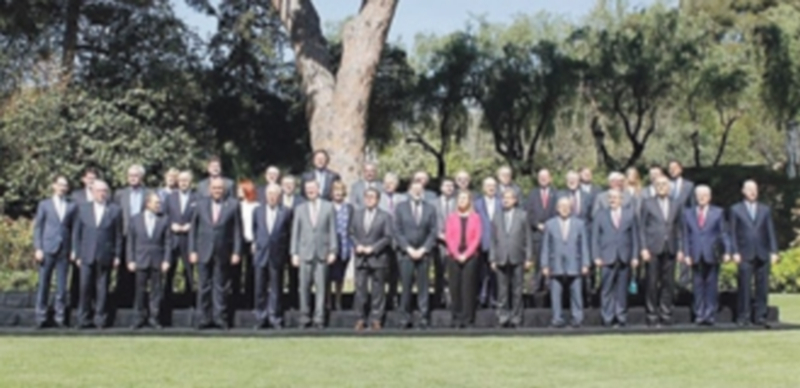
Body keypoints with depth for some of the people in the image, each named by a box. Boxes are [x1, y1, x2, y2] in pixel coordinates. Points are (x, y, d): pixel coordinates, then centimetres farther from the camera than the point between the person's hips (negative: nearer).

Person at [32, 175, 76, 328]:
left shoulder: (71, 206, 11)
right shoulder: (44, 204, 9)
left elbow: (74, 228, 9)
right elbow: (37, 227, 6)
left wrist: (73, 250, 1)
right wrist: (38, 248, -4)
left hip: (64, 251, 1)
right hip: (47, 250, -1)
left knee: (62, 286, 0)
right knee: (43, 284, 1)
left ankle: (60, 318, 5)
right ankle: (41, 318, 7)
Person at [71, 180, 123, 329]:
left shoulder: (115, 210, 4)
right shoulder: (83, 209, 10)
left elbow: (118, 235, 4)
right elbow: (76, 232, 11)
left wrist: (117, 256, -1)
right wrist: (77, 254, 5)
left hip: (105, 257, -1)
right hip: (87, 256, 1)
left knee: (102, 290, 2)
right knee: (85, 288, -1)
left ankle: (101, 320, 9)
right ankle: (84, 320, 7)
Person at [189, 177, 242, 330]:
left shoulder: (232, 205, 2)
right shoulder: (200, 204, 8)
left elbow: (237, 230, 1)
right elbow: (193, 229, 9)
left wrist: (236, 252, -5)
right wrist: (192, 251, 2)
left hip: (223, 254, -2)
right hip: (204, 253, 2)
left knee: (221, 287, 1)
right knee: (204, 287, 3)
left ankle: (220, 318, 6)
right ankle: (205, 318, 9)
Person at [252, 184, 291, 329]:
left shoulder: (286, 212, 0)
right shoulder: (257, 211, 9)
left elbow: (289, 233, 6)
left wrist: (282, 247, 3)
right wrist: (255, 243, 15)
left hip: (277, 256, -2)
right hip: (261, 254, 2)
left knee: (276, 289, 2)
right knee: (260, 289, 4)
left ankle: (275, 318, 9)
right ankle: (261, 318, 11)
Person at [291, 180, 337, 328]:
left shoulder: (328, 207, 8)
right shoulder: (300, 209, 11)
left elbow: (333, 230, 6)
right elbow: (295, 232, 10)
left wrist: (333, 251, -1)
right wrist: (294, 253, 3)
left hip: (322, 253, -1)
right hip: (305, 253, 1)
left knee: (321, 287, -3)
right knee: (304, 287, 0)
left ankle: (319, 319, 1)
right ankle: (305, 318, 7)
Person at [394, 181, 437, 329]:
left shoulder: (430, 209, 9)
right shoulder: (400, 208, 6)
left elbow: (433, 232, 5)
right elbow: (397, 232, 1)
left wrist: (423, 250, -7)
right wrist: (409, 249, -8)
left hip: (423, 253, 1)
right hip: (405, 252, -1)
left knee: (423, 286, -1)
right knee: (406, 286, -3)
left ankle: (423, 318, 2)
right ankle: (405, 318, 4)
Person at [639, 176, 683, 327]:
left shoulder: (675, 205, 12)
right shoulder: (647, 203, 4)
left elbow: (678, 228, 14)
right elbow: (642, 227, 2)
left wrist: (679, 249, 7)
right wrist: (644, 248, -7)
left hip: (670, 250, 3)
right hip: (653, 249, -3)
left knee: (668, 283, 2)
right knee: (652, 283, -2)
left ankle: (665, 315, 9)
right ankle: (652, 316, 4)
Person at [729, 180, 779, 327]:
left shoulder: (765, 210, 14)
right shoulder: (735, 210, 8)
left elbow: (771, 232, 11)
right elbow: (732, 233, 4)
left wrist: (773, 251, 3)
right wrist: (735, 252, -6)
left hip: (762, 254, 2)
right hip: (745, 255, -2)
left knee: (762, 287, 1)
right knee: (745, 287, -5)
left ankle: (760, 316, 7)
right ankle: (743, 317, 0)